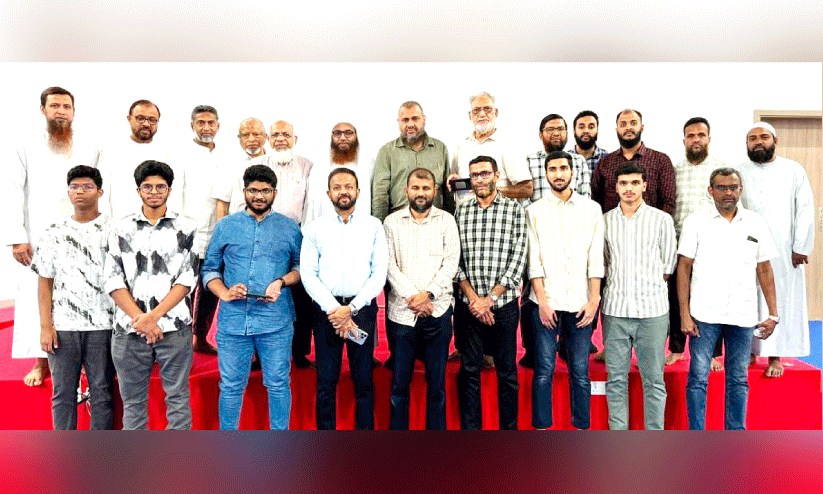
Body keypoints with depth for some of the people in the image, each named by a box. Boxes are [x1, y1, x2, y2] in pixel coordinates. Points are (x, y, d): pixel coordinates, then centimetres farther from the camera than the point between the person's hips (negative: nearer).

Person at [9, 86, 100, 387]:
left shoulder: (90, 151, 8)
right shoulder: (28, 150, 9)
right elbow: (14, 194, 4)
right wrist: (17, 238, -5)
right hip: (37, 240, 1)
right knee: (37, 296, 3)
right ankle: (42, 361, 16)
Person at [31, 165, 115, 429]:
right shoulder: (55, 233, 9)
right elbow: (45, 282, 8)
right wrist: (45, 326, 0)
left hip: (103, 325, -2)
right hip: (63, 326, 2)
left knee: (102, 393, 5)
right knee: (63, 393, 9)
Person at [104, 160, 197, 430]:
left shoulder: (185, 229, 5)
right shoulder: (121, 229, 9)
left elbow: (187, 279, -2)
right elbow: (114, 281, 2)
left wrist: (154, 315, -12)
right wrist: (140, 320, -10)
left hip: (174, 327, -1)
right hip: (129, 329, 2)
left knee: (178, 397, 4)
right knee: (133, 400, 11)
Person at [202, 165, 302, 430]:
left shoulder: (289, 228, 7)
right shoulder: (226, 226, 8)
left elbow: (301, 266, 9)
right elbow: (209, 268, 10)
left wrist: (282, 282, -10)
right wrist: (223, 292, -9)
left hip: (276, 321, 0)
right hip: (233, 321, 1)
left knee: (278, 384, 7)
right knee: (231, 386, 9)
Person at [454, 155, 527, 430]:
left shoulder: (515, 209, 1)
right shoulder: (460, 211, 7)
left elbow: (518, 258, -5)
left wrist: (490, 298, -10)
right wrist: (473, 297, -8)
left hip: (504, 304, -1)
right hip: (468, 305, 2)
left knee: (507, 371, 7)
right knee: (469, 370, 8)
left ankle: (509, 429, 22)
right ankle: (470, 430, 20)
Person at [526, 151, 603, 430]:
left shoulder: (591, 209, 9)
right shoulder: (535, 211, 6)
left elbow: (596, 259, 4)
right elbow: (534, 261, 1)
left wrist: (593, 300, -4)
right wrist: (542, 301, -7)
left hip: (581, 303, 1)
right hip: (546, 302, -1)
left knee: (580, 372, 5)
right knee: (544, 371, 2)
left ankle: (582, 428, 18)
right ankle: (541, 428, 13)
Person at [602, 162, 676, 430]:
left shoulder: (662, 220, 2)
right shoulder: (605, 221, 7)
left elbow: (668, 266, 7)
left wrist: (647, 287, 6)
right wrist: (621, 286, 8)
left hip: (652, 310, -1)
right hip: (615, 308, 2)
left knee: (654, 379, 4)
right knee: (616, 378, 6)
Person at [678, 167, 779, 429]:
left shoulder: (756, 223, 7)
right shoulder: (695, 222, 0)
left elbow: (764, 269, 11)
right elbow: (683, 268, -2)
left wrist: (773, 313, 5)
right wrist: (684, 314, -8)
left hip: (743, 315, 3)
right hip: (704, 314, -2)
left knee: (738, 379, 12)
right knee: (698, 378, 2)